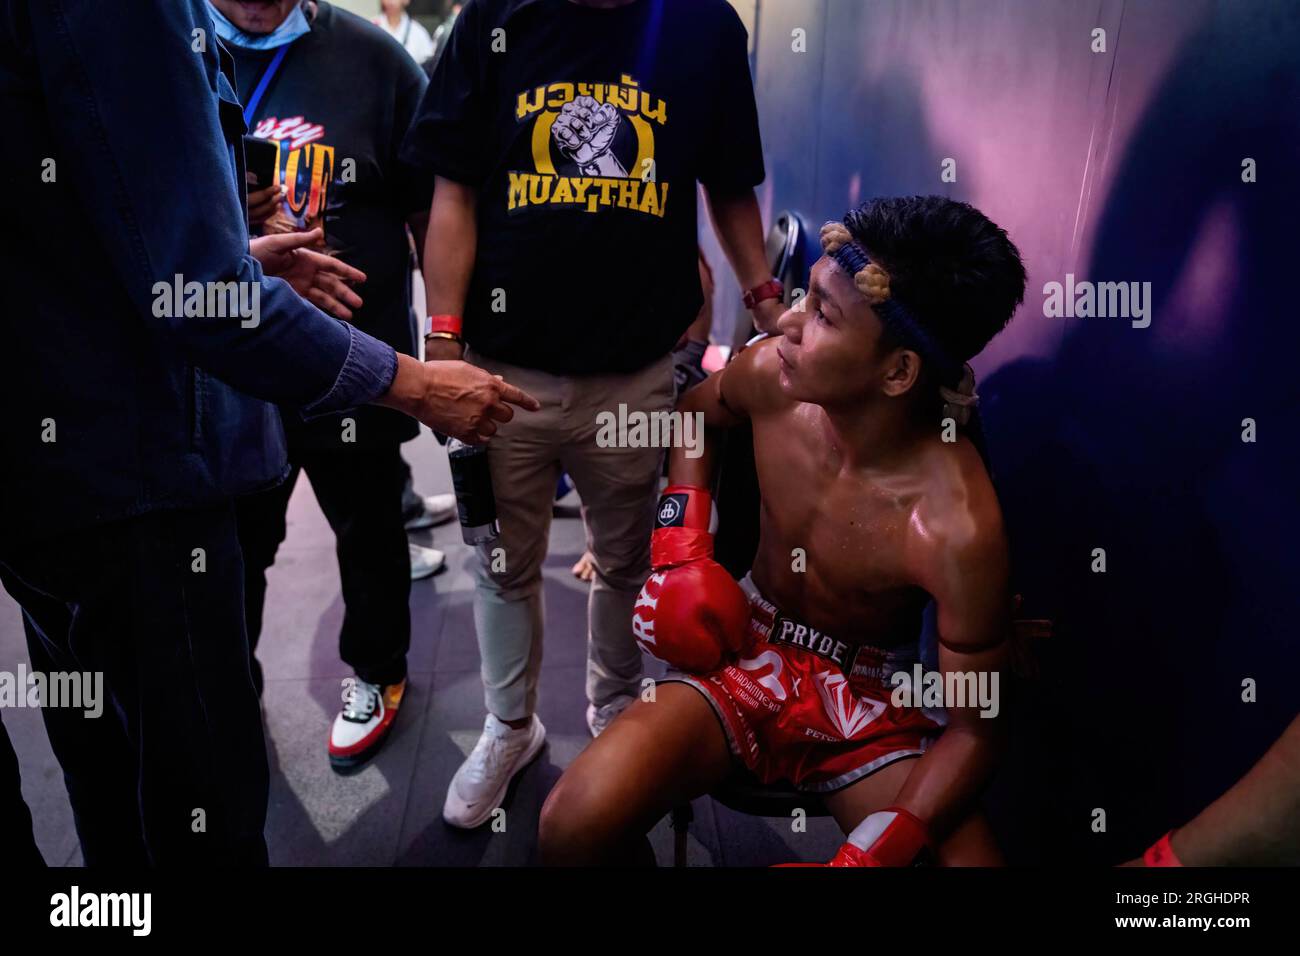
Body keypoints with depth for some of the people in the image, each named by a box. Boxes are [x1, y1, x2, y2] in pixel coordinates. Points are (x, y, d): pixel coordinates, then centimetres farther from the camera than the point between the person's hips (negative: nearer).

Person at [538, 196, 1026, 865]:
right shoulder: (771, 375, -15)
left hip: (874, 704, -1)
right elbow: (697, 411, 11)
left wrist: (871, 854, -27)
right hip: (750, 653, 2)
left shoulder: (958, 529, -27)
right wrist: (681, 546, 0)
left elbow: (972, 731, -16)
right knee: (576, 825, -24)